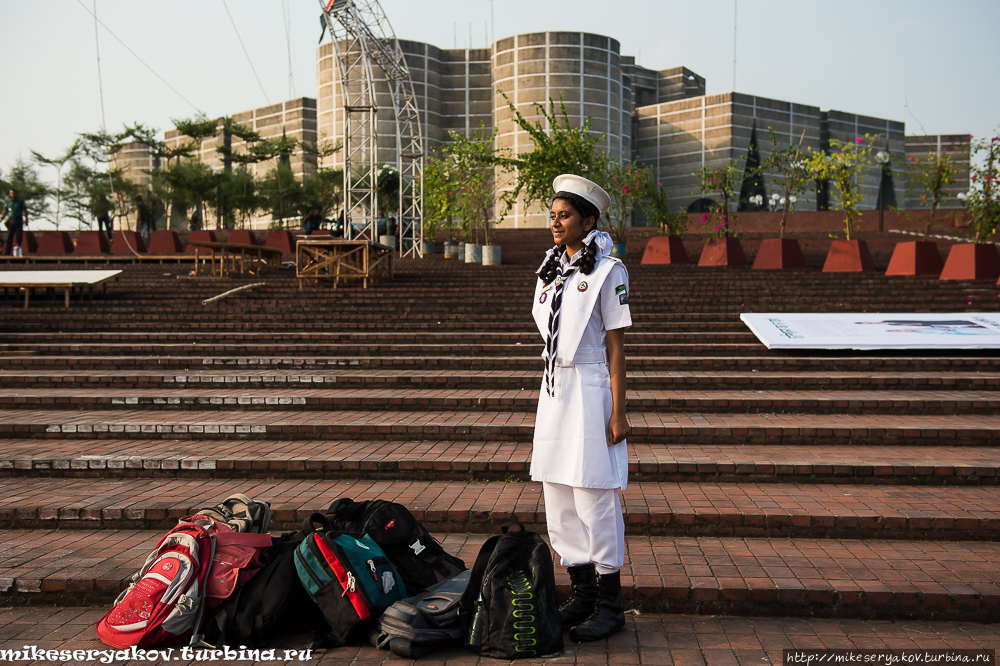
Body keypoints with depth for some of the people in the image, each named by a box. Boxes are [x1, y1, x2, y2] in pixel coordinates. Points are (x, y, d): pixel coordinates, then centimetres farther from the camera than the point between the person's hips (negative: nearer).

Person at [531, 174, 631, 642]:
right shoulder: (551, 271, 13)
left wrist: (618, 413, -13)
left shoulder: (607, 271, -7)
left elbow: (616, 345, -10)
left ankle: (610, 604, 11)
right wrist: (547, 404, 14)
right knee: (558, 498, 10)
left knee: (594, 498, -3)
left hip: (591, 389, -7)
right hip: (554, 390, 7)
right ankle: (582, 594, 24)